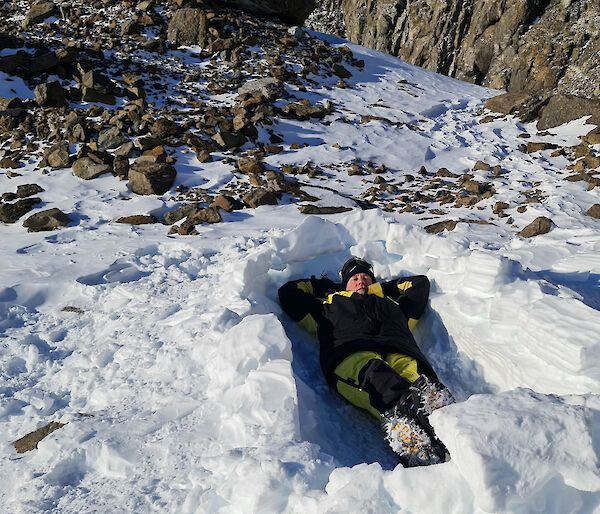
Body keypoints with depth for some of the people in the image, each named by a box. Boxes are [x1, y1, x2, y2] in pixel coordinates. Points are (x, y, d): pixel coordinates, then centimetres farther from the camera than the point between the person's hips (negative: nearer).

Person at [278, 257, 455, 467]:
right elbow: (288, 292, 49)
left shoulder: (391, 304, 46)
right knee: (371, 371, -41)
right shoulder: (329, 306, 43)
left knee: (416, 375, -37)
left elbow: (421, 283, 57)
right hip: (350, 354, -2)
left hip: (399, 352, 2)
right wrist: (322, 285, 55)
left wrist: (381, 287, 55)